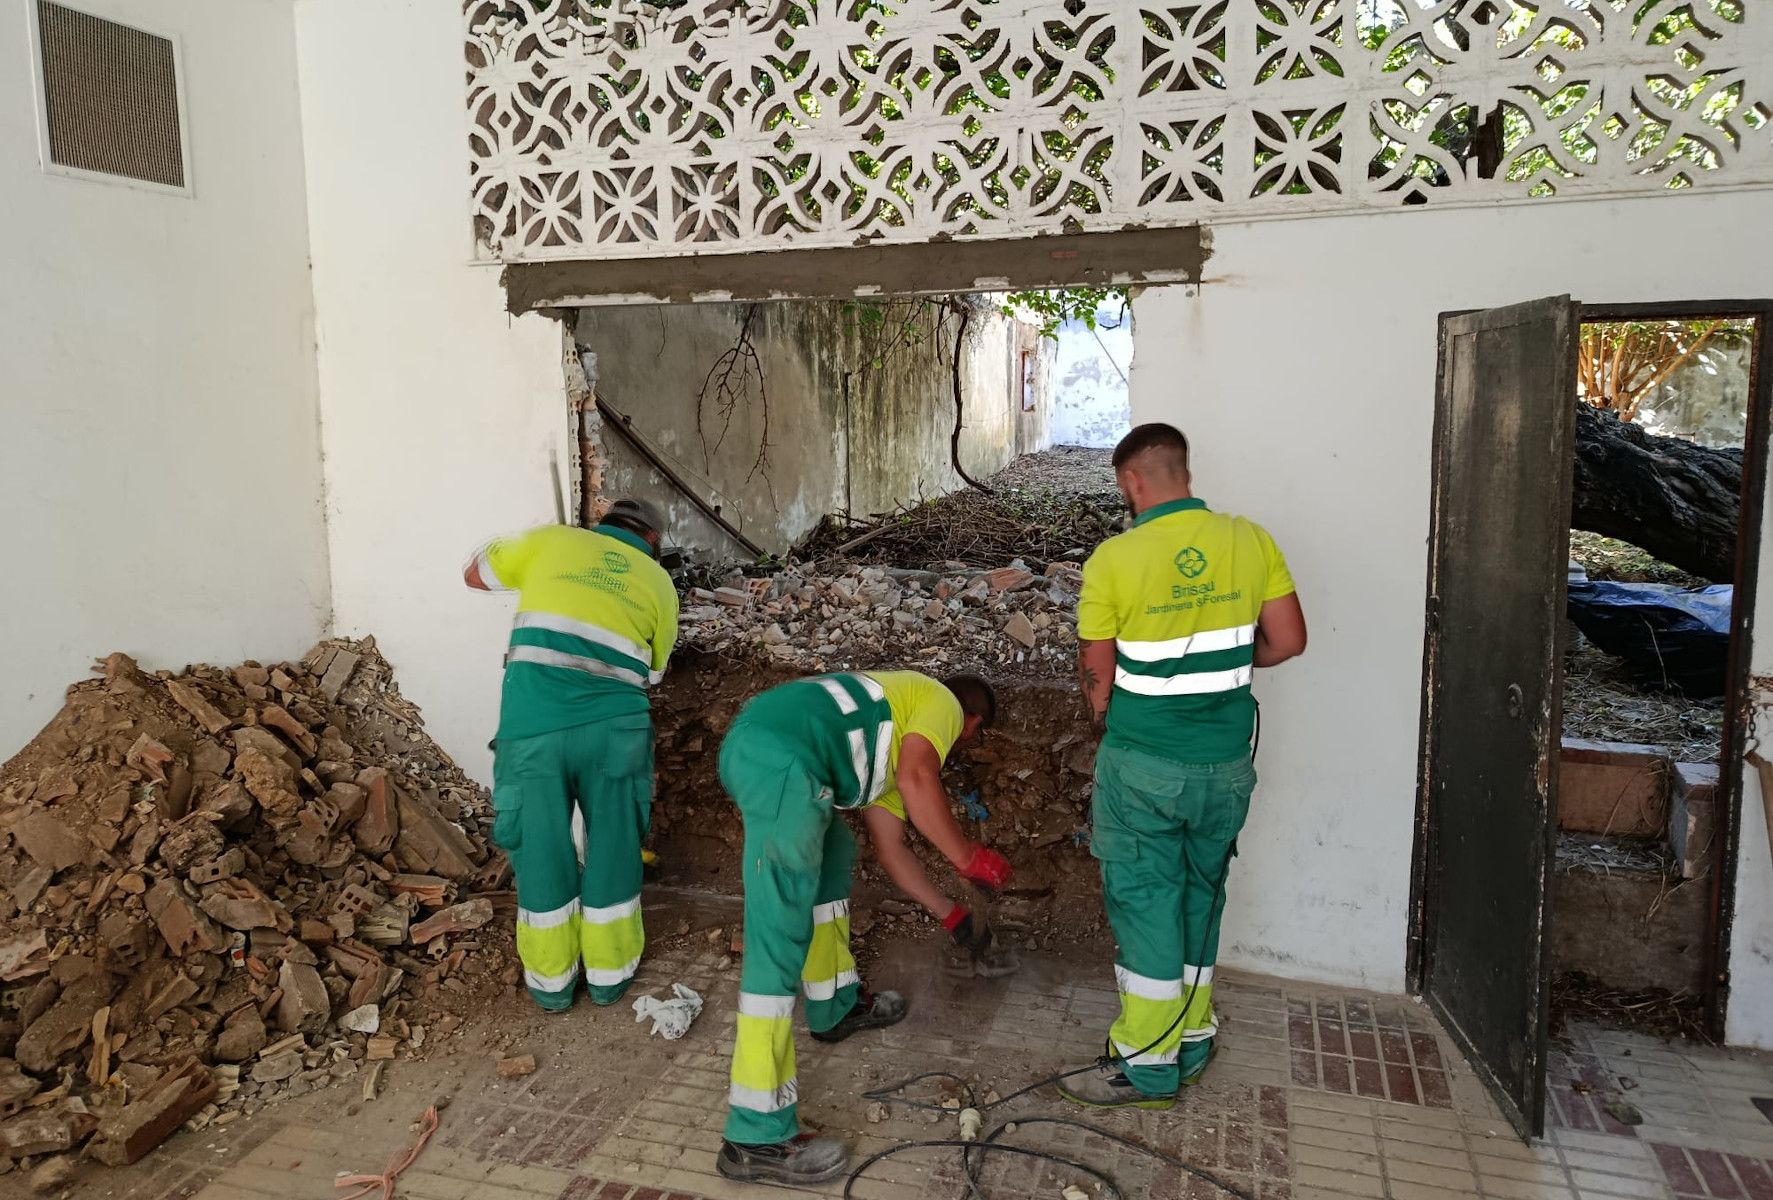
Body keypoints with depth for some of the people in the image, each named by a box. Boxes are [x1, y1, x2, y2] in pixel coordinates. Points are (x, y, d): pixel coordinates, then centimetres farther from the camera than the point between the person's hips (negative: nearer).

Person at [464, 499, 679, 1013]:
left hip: (534, 723, 0)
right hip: (614, 726, 1)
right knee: (613, 848, 18)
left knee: (540, 849, 14)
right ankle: (610, 972, 32)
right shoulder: (660, 583, 15)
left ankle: (551, 980, 29)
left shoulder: (553, 540, 13)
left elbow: (474, 574, 26)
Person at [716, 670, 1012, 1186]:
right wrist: (967, 856, 3)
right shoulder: (941, 702, 17)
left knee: (831, 856, 30)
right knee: (781, 938, -9)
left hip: (749, 742, 10)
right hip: (781, 757, -10)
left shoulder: (891, 732, 39)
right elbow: (917, 778, -5)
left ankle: (836, 1005, 44)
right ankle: (757, 1137, -6)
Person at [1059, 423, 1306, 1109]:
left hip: (1143, 764, -4)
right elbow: (1288, 640, 2)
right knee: (1200, 896, 19)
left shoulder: (1113, 559, -13)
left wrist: (1106, 724, 12)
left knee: (1144, 902, 6)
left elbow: (1096, 676, -7)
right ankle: (1193, 1039, 32)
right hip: (1226, 763, 5)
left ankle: (1147, 1065, 16)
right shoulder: (1250, 540, -3)